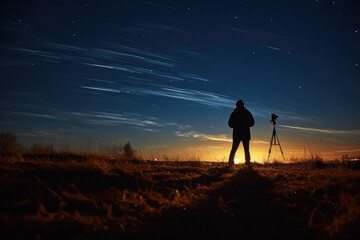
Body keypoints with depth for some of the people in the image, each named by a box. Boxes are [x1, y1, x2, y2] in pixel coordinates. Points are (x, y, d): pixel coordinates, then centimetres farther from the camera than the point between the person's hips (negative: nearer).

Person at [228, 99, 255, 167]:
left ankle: (230, 163, -1)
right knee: (246, 150, 7)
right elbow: (252, 123, 6)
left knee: (233, 149, 4)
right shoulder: (247, 113, 2)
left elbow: (230, 124, 2)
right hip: (246, 134, 0)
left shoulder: (234, 113, 1)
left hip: (236, 134, 0)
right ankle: (248, 163, 3)